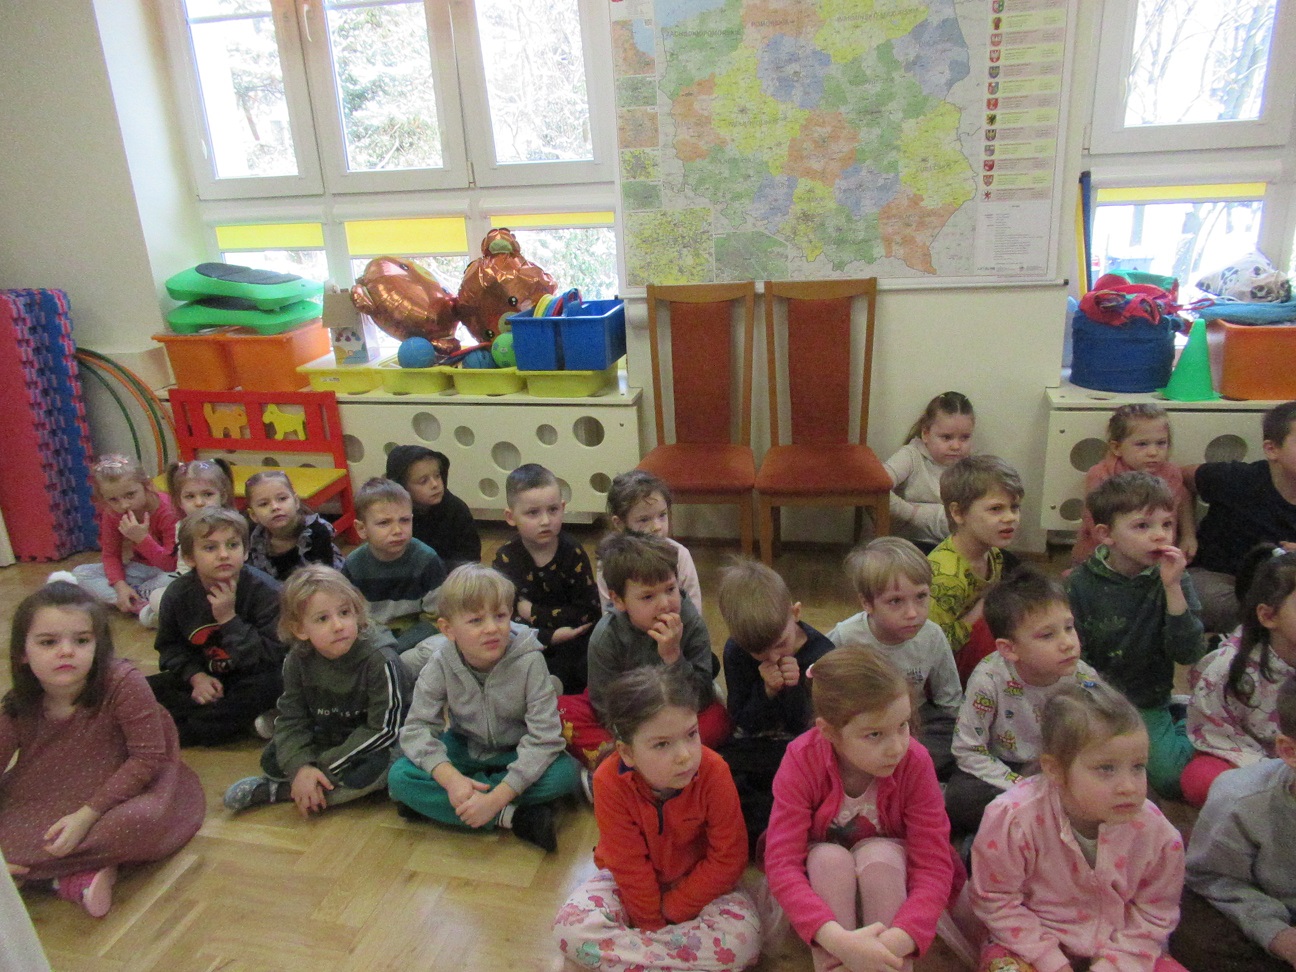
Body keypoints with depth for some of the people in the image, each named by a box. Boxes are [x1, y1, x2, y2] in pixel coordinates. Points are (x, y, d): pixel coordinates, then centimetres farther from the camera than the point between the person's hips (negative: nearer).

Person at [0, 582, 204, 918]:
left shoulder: (122, 683, -23)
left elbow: (148, 757, -20)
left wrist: (88, 814, -25)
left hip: (121, 790, -4)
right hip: (41, 804, 4)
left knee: (141, 821, -36)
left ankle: (31, 870, -14)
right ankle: (75, 878, -18)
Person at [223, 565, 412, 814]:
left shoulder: (379, 661, -28)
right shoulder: (298, 660, -11)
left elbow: (383, 729, -24)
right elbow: (291, 719, -8)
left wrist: (322, 766, -23)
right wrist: (301, 766, -27)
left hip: (379, 744, -4)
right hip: (329, 736, 5)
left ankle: (275, 790, -20)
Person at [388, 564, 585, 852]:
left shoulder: (528, 661, -25)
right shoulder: (440, 666, -18)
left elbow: (544, 737, -28)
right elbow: (417, 728, -18)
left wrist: (496, 797, -36)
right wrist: (451, 779, -37)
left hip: (515, 753, -1)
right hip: (465, 750, 2)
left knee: (566, 772, -31)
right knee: (399, 777, -23)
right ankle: (513, 817, -26)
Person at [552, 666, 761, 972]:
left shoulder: (713, 772, -27)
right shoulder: (610, 782, -26)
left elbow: (728, 857, -18)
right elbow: (628, 865, -16)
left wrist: (672, 909, -15)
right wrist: (650, 922, -12)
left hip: (699, 879, 0)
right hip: (635, 882, 0)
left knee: (742, 938, -29)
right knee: (570, 929, -25)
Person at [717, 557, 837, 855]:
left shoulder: (822, 654, -14)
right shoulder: (736, 651, -8)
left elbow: (807, 728, -11)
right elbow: (743, 722, -7)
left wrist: (792, 689, -29)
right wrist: (768, 691, -24)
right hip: (754, 748, 2)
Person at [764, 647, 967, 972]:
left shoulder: (915, 763, -25)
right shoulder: (802, 762, -27)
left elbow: (934, 865, -25)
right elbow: (781, 863, -30)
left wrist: (896, 942, -42)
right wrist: (836, 939, -45)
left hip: (889, 872, 1)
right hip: (822, 877, 0)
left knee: (880, 854, -31)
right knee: (830, 858, -32)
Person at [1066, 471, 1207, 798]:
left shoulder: (1173, 579, -6)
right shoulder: (1081, 584, -10)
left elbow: (1188, 655, -15)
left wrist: (1172, 588, -24)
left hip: (1148, 706, 0)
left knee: (1171, 777, -18)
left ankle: (1183, 725, 14)